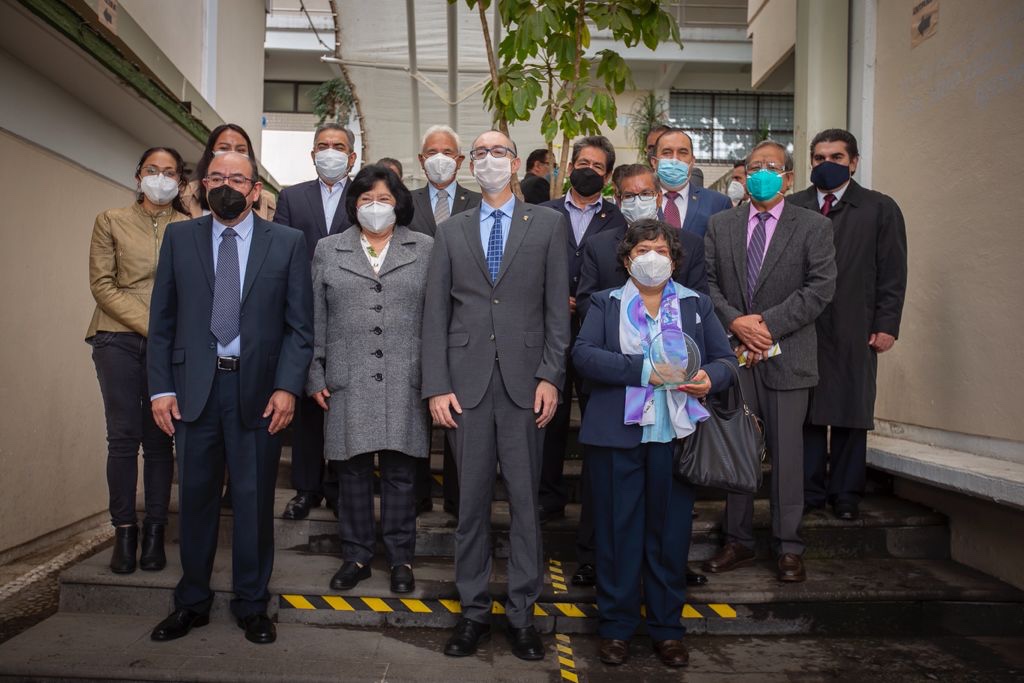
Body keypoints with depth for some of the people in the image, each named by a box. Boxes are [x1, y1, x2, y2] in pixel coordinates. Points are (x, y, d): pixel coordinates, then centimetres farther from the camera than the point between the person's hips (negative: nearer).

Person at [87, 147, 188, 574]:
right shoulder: (111, 222, 10)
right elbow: (102, 285, 2)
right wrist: (148, 324, -10)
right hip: (119, 339, 0)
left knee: (159, 439, 2)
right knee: (123, 436, -2)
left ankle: (155, 533, 9)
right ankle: (124, 531, 8)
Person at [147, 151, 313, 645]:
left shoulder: (287, 243, 3)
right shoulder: (179, 237, 9)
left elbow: (300, 325, 0)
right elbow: (162, 320, 7)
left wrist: (287, 386, -10)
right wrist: (161, 387, 0)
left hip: (259, 389, -1)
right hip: (194, 387, 2)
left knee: (254, 501, 7)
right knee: (195, 497, 11)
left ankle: (251, 604, 24)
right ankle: (192, 602, 28)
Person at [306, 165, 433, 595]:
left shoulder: (425, 249, 8)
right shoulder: (328, 250, 11)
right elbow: (316, 320, 9)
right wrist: (316, 377, 4)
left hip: (405, 381, -1)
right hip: (347, 382, 1)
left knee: (399, 472, 5)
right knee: (352, 470, 7)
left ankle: (400, 558, 19)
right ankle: (356, 556, 22)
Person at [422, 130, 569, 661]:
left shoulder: (547, 223, 8)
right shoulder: (450, 232, 11)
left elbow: (557, 306, 3)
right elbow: (435, 314, 7)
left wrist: (550, 376, -6)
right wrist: (437, 387, -2)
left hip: (524, 381, -1)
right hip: (467, 382, 1)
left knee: (525, 500, 5)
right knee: (472, 501, 8)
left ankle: (522, 612, 19)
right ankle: (473, 610, 21)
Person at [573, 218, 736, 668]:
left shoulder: (696, 305, 13)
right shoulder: (605, 304, 7)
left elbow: (725, 359, 8)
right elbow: (583, 354, -8)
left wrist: (710, 377, -15)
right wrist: (643, 370, -19)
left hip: (675, 436, 2)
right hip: (616, 436, -1)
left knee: (670, 530, 9)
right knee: (618, 530, 6)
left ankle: (667, 627, 25)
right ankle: (616, 626, 22)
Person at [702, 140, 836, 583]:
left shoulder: (813, 226, 3)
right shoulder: (721, 225, 12)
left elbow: (821, 287, -7)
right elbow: (707, 282, 5)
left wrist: (768, 324, -14)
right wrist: (735, 321, -11)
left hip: (786, 355, -2)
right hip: (733, 352, 3)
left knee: (787, 453, 3)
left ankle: (788, 547, 17)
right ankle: (738, 542, 21)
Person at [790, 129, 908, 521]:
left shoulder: (880, 209, 8)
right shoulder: (792, 207, 9)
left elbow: (893, 273, 4)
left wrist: (886, 325, -4)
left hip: (855, 333, 0)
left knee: (852, 414, 6)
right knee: (806, 412, 3)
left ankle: (846, 495, 17)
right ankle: (809, 491, 14)